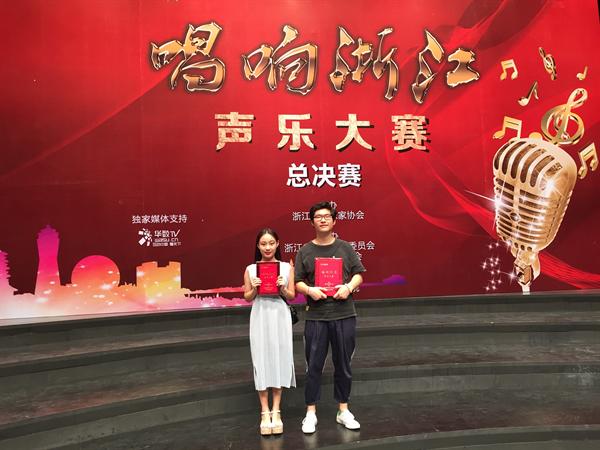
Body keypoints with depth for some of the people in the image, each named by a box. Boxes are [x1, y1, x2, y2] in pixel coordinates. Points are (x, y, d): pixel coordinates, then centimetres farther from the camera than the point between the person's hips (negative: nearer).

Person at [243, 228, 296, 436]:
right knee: (262, 360, 2)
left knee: (279, 359, 4)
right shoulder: (251, 269, 2)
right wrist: (254, 289, -12)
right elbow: (247, 298, 7)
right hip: (260, 317, 0)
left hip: (280, 316, 0)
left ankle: (276, 410, 17)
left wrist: (283, 288, -15)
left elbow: (292, 296, 5)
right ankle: (265, 412, 12)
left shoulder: (287, 267, 1)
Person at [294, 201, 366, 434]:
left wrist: (349, 287, -12)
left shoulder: (345, 247, 5)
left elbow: (359, 273, 7)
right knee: (314, 365, 5)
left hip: (344, 314, 1)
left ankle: (343, 410, 27)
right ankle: (311, 413, 19)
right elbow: (298, 282, 3)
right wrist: (310, 290, -16)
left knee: (343, 364, 11)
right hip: (316, 316, -1)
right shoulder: (305, 251, 3)